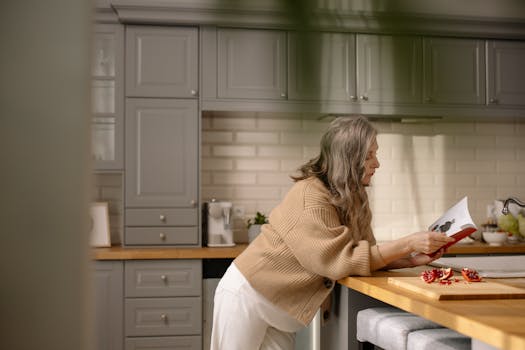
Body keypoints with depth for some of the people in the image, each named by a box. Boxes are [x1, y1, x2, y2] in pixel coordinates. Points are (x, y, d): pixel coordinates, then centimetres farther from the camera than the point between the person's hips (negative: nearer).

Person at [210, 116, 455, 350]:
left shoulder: (352, 199, 1)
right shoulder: (309, 196, -24)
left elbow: (366, 255, -1)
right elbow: (339, 261, -29)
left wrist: (412, 259, -16)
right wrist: (408, 243, -29)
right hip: (247, 296, -7)